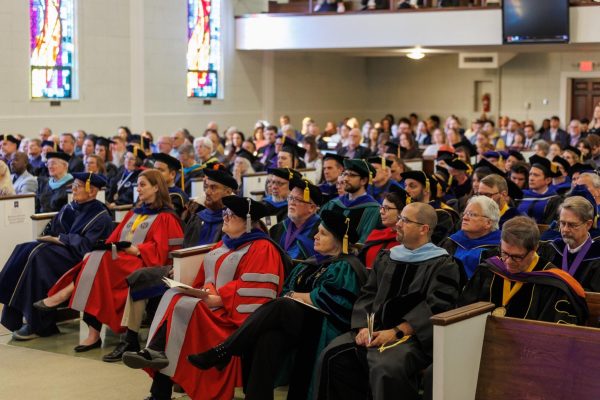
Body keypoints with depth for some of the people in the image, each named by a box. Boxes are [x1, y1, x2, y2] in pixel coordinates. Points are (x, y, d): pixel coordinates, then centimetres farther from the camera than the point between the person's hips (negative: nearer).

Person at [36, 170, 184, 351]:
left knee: (102, 261, -32)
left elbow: (161, 249, -9)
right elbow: (115, 238, 20)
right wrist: (110, 246, -3)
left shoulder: (165, 217, 3)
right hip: (119, 258, 6)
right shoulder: (134, 213, 27)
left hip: (140, 263, -6)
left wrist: (136, 249, -18)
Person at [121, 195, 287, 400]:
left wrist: (218, 299, -22)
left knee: (181, 306, -28)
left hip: (231, 311, -8)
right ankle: (156, 353, -29)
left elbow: (253, 289, -18)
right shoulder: (223, 245, 19)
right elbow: (209, 275, 17)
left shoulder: (262, 249, -8)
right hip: (211, 303, 8)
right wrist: (207, 290, -5)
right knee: (173, 297, -19)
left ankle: (156, 353, -31)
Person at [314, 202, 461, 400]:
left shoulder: (442, 264, -2)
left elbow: (435, 307, -12)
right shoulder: (386, 258, 19)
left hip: (414, 335, -6)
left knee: (386, 369, -35)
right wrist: (363, 326, -5)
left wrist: (396, 332, -19)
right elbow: (367, 294, 15)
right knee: (332, 356, -15)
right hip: (375, 330, 6)